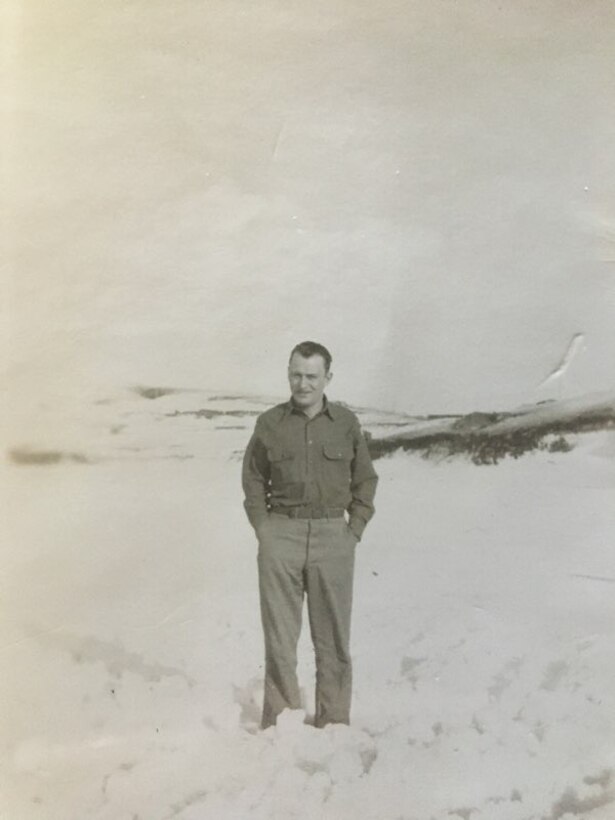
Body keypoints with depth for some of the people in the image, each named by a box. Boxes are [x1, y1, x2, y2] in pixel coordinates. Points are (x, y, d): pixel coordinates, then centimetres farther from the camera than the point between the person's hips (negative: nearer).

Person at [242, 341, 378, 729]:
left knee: (334, 638, 6)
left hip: (333, 535, 0)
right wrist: (263, 529, 2)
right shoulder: (270, 423, 4)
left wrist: (354, 530, 1)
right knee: (279, 637, 2)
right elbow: (253, 479, 13)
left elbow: (365, 481, 12)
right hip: (281, 534, 0)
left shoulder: (346, 423, 4)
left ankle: (334, 723, 17)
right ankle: (280, 723, 13)